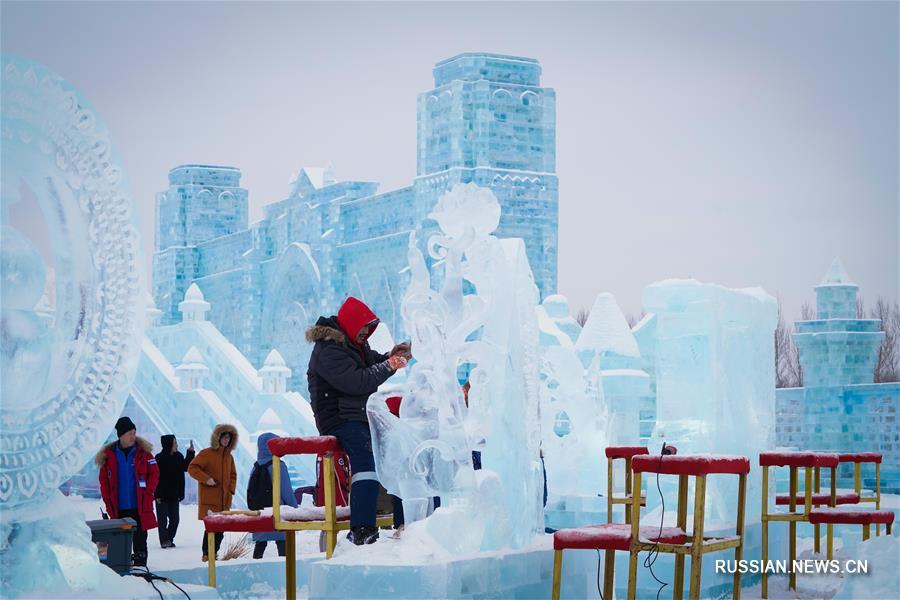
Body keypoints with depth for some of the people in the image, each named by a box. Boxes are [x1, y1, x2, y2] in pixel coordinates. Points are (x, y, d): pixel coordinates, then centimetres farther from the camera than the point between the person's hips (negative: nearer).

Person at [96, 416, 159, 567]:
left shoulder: (142, 452, -1)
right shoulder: (109, 454, 1)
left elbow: (154, 473, 2)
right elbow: (104, 479, 6)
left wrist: (147, 493, -8)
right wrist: (108, 501, -1)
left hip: (139, 507, -1)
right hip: (118, 508, 1)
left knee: (139, 538, 3)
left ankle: (140, 565, 7)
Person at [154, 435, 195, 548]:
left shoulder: (178, 457, 4)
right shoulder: (160, 458, -15)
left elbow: (185, 467, 19)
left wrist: (190, 453, 9)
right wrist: (157, 495, -19)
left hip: (174, 495, 6)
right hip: (162, 495, -6)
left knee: (174, 519, 8)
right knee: (163, 519, 0)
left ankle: (169, 539, 18)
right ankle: (164, 540, 4)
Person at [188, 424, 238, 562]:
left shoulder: (228, 457, 15)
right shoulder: (207, 453, -5)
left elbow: (233, 475, 26)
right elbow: (192, 468, -9)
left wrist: (231, 489, 10)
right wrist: (206, 479, -19)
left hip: (224, 500, 7)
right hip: (209, 500, -6)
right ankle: (207, 554, -4)